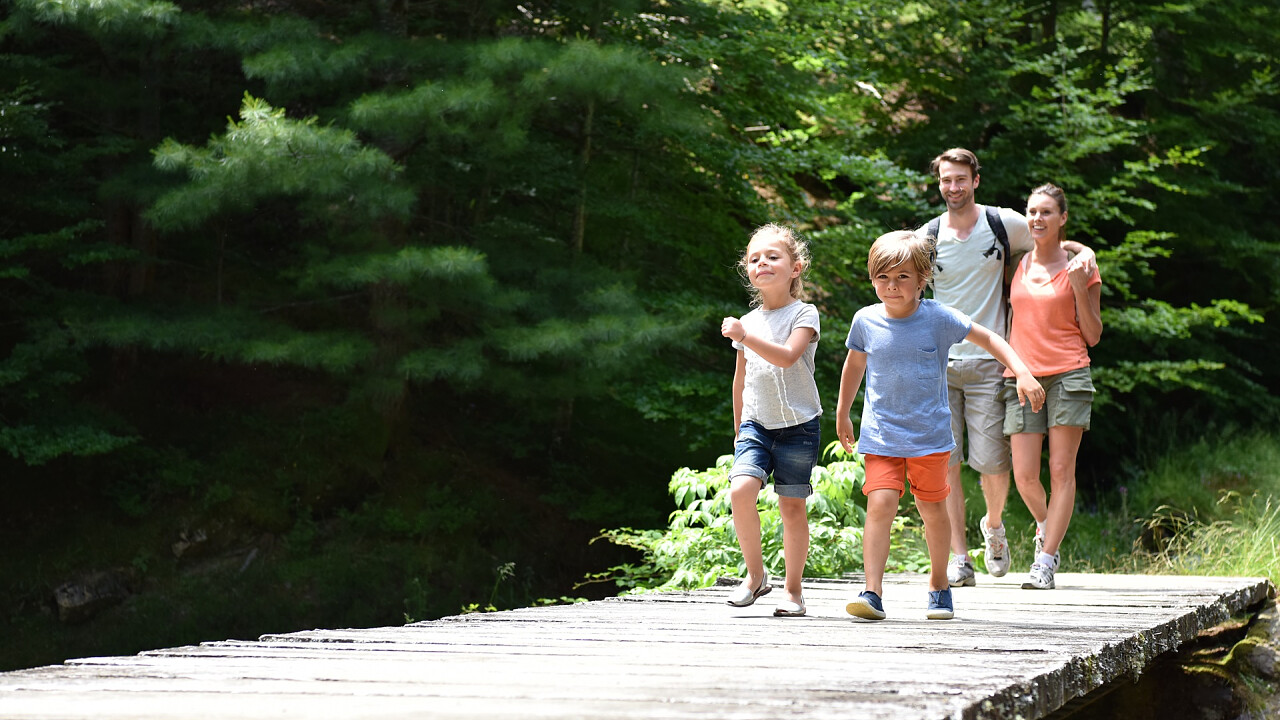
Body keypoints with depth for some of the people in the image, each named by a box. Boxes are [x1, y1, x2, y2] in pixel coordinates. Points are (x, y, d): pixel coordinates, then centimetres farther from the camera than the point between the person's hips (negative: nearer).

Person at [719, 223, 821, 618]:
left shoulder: (804, 314, -4)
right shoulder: (748, 321, 10)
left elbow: (787, 356, -22)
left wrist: (744, 337, -30)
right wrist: (738, 430, 23)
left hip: (797, 425, -3)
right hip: (756, 423, 3)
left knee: (792, 505, -1)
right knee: (741, 489, -18)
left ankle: (793, 590, 12)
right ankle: (755, 574, -2)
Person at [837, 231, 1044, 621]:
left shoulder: (938, 317, -8)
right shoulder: (866, 320, -2)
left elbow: (989, 339, 1)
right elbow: (854, 365, 17)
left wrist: (1023, 374, -11)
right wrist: (842, 415, 25)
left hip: (929, 435, 0)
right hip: (880, 435, 0)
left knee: (932, 508, 11)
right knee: (880, 504, -15)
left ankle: (939, 585, 31)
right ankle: (872, 592, -19)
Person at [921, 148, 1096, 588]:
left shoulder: (1003, 224, 2)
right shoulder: (926, 237, 5)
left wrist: (1084, 252, -3)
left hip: (987, 362, -1)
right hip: (938, 363, 1)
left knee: (991, 461, -3)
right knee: (945, 461, -4)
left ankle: (993, 525, 29)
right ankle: (959, 557, 2)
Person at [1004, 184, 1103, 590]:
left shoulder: (1079, 268, 3)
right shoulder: (1018, 264, 12)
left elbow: (1092, 336, 1)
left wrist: (1080, 290, -10)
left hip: (1068, 374, -3)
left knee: (1062, 470, -6)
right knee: (1024, 475, -3)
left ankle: (1045, 562, -4)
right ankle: (1047, 526, 27)